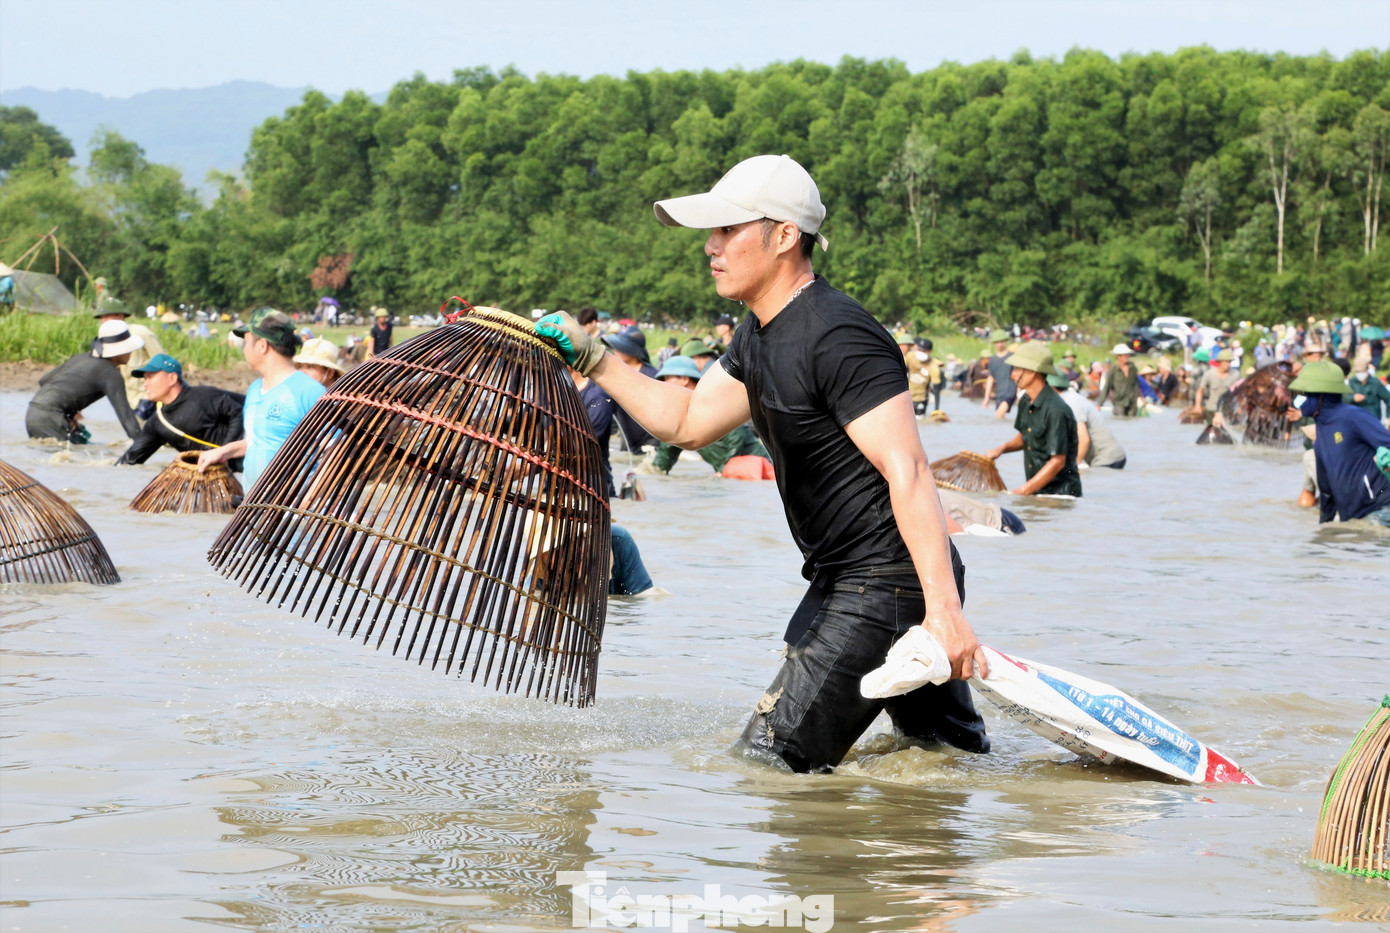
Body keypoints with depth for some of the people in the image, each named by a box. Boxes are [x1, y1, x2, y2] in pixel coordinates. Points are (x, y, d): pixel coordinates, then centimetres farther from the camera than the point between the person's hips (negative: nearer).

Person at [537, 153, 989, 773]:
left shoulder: (836, 338, -21)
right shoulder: (761, 334, 10)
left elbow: (907, 471, -28)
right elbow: (688, 422, 22)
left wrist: (943, 608, -35)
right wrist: (591, 359, 15)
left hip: (888, 588, -10)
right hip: (842, 582, 10)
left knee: (768, 764, -8)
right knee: (957, 752, 20)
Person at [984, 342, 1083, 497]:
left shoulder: (1056, 410, -18)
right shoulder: (1025, 404, 10)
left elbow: (1057, 462, -19)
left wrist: (1024, 491, -19)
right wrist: (1002, 449, 9)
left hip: (1060, 492, -8)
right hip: (1036, 492, 8)